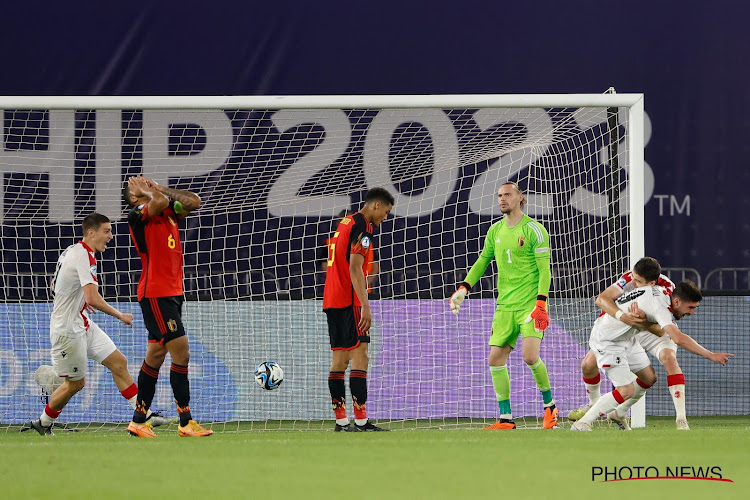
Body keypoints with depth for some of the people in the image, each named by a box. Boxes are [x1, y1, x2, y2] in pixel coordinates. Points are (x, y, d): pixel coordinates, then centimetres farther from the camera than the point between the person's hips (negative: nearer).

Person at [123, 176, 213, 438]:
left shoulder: (168, 214, 15)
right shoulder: (138, 215, -8)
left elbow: (193, 201, 14)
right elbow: (160, 202, -26)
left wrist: (160, 189, 10)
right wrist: (145, 191, -6)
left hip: (172, 292, 9)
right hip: (155, 294, -9)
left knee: (156, 354, 11)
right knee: (181, 351, -13)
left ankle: (139, 421, 17)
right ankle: (186, 421, -11)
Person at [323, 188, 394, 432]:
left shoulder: (345, 223, 19)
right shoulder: (361, 227, -10)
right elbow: (354, 269, -19)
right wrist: (365, 307, -22)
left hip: (332, 300, 9)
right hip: (348, 301, -9)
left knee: (340, 358, 8)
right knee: (359, 356, -10)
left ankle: (341, 421, 6)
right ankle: (361, 421, -16)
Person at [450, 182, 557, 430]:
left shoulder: (534, 230, -6)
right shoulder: (495, 231, 12)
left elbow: (544, 270, -9)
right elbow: (482, 261, 22)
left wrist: (541, 302, -18)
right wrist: (463, 288, 10)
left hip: (531, 304, -6)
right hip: (505, 305, 6)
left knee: (530, 355, -19)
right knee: (495, 358, -3)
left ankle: (549, 405, 3)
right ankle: (505, 418, 4)